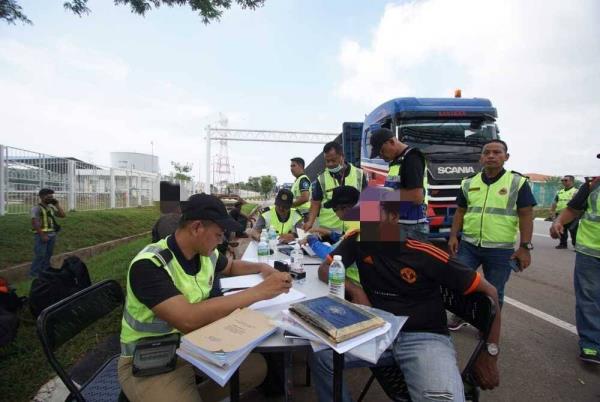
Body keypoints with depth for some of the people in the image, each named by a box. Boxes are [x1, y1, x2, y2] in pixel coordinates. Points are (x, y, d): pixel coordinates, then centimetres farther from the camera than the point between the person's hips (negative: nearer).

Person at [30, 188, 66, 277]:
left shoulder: (51, 207, 13)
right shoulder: (37, 208, -8)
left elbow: (63, 215, 10)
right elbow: (35, 223, -14)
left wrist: (57, 204, 4)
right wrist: (42, 235, -18)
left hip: (52, 235, 7)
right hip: (41, 235, -7)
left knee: (48, 255, 12)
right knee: (40, 256, -6)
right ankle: (34, 274, 5)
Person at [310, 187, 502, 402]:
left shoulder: (424, 255, -16)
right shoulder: (358, 240, -5)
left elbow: (489, 292, -7)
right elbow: (324, 269, 2)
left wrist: (490, 354, -7)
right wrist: (354, 290, -16)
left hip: (425, 337, -3)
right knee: (320, 355, -15)